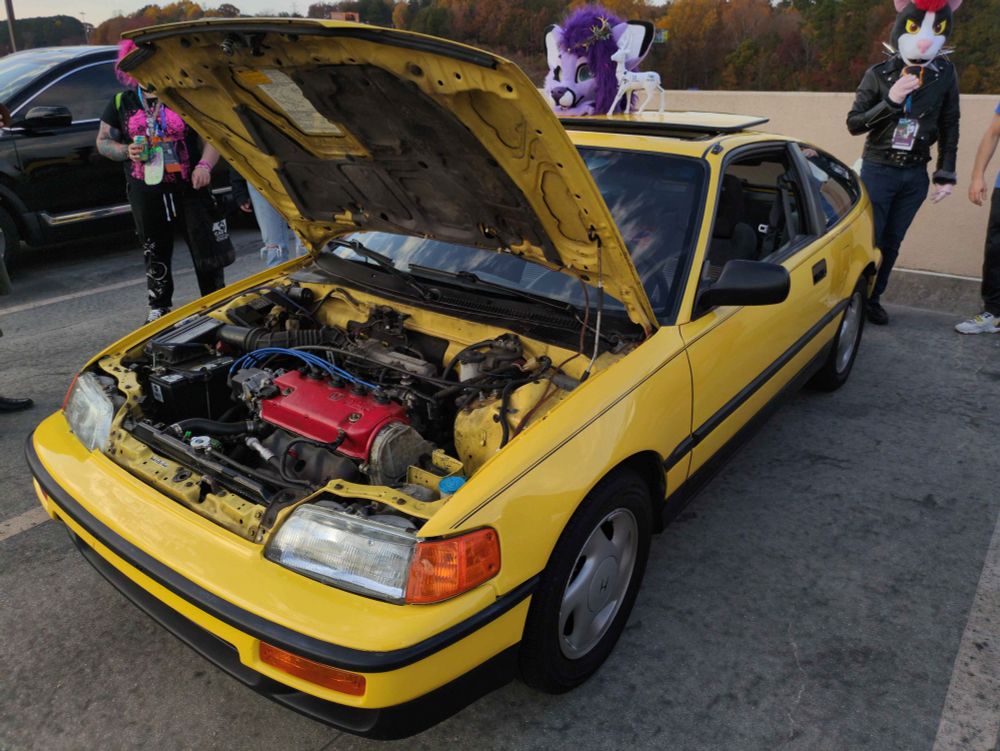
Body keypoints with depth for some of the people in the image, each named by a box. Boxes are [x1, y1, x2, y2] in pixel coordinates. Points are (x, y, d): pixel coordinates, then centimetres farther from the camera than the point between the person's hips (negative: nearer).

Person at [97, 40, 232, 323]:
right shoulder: (121, 103, 10)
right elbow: (103, 141, 14)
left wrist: (204, 165, -16)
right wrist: (127, 151, -7)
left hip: (189, 188, -2)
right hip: (146, 194, 2)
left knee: (206, 250, 0)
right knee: (155, 254, 11)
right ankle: (159, 307, 26)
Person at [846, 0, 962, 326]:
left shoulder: (945, 74, 1)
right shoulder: (879, 74, -7)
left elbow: (949, 127, 7)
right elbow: (853, 124, -7)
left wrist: (946, 174, 4)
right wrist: (890, 100, -21)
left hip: (915, 175, 3)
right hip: (878, 171, -3)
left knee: (892, 242, 9)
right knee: (869, 239, -4)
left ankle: (872, 298, 21)